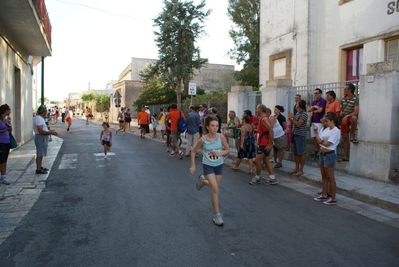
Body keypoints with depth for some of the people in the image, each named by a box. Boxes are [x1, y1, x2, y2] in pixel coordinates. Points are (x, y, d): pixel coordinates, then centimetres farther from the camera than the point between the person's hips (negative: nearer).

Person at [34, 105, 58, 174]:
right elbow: (41, 131, -25)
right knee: (40, 154, -6)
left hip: (42, 138, 11)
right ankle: (38, 169, -1)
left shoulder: (40, 118, 16)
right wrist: (51, 133, -20)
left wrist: (50, 131, 16)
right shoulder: (38, 118, -18)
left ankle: (40, 167, 29)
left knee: (41, 154, 18)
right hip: (40, 138, -11)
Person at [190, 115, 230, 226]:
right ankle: (217, 215, 1)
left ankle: (203, 180, 49)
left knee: (215, 187, 17)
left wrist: (220, 153, -22)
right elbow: (193, 151, -3)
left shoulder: (221, 137, -14)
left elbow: (228, 150, -2)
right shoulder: (203, 139, -17)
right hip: (208, 166, -3)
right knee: (215, 189, -12)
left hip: (219, 165, 3)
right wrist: (193, 166, -5)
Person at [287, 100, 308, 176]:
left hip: (300, 136, -8)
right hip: (295, 135, 8)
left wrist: (291, 118, -12)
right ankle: (296, 168, 21)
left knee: (301, 153, -1)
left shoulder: (304, 114, -12)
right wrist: (290, 118, 2)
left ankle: (301, 170, 5)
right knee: (295, 153, 12)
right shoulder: (297, 113, 14)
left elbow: (298, 124, -19)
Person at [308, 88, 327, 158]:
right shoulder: (313, 102, 17)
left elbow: (320, 110, -15)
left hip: (319, 122, -7)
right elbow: (308, 110, 8)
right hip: (313, 122, 7)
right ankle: (315, 151, 16)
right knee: (314, 137, 9)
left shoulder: (323, 101, -6)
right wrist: (314, 107, -9)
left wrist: (313, 110, 2)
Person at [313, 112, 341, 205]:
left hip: (329, 155, -8)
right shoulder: (326, 129, 9)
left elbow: (326, 144, -19)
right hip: (322, 154, 8)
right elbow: (319, 141, 5)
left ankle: (333, 199, 9)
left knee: (330, 177, -1)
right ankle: (324, 195, 28)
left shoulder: (336, 131, -15)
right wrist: (316, 133, -5)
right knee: (324, 176, 16)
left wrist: (321, 141, -3)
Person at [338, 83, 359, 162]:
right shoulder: (343, 99, 9)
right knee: (345, 137, 3)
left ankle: (352, 136, -22)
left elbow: (356, 112, -20)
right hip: (344, 119, 6)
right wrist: (341, 112, -2)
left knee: (354, 117, -42)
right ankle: (346, 156, 8)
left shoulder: (355, 99, -12)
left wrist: (347, 116, -27)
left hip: (351, 117, -5)